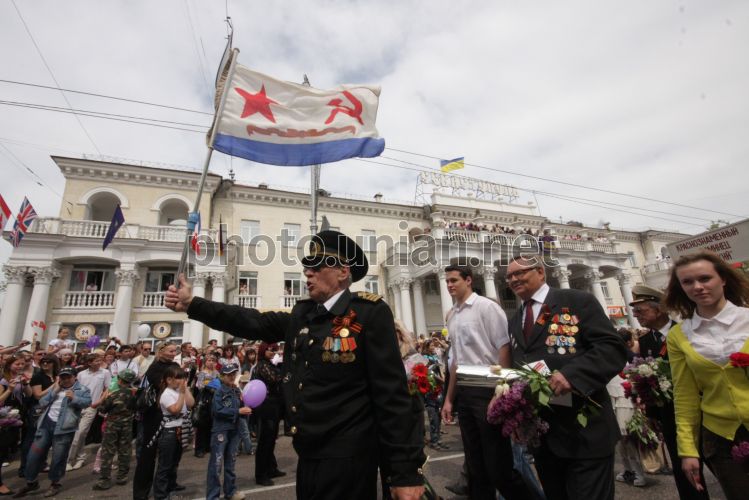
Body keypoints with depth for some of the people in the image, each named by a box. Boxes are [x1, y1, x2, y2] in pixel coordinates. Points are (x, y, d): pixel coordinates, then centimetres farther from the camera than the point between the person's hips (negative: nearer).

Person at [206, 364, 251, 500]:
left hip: (234, 430, 6)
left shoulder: (237, 391, 5)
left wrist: (245, 408, -10)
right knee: (216, 463, -1)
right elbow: (218, 410, -20)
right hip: (220, 430, -6)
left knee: (230, 462, 17)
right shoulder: (219, 391, -10)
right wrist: (238, 411, -21)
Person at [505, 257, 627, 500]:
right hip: (539, 431, 7)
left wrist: (571, 373, -28)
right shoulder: (515, 322, 13)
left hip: (584, 429, -6)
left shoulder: (578, 301, -6)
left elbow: (613, 348, -14)